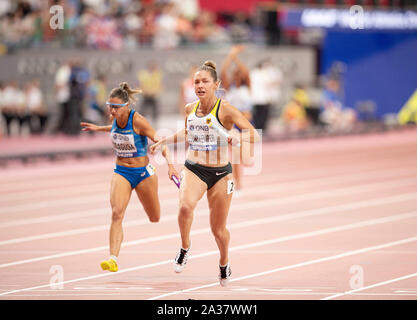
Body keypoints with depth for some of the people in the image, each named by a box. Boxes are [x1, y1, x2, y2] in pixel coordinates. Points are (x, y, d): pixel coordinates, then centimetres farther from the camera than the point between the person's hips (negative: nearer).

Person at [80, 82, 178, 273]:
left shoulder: (137, 120, -20)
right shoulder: (116, 118, -3)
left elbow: (159, 141, -23)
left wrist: (170, 164, -36)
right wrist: (100, 128, 26)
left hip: (143, 173, -4)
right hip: (121, 172, 4)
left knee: (154, 218, 12)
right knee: (117, 213, -20)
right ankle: (113, 259, -30)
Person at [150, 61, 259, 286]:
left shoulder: (225, 110, -12)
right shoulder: (190, 109, 3)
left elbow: (254, 135, -15)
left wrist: (238, 139, -34)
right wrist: (163, 141, 21)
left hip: (220, 174, -2)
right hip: (193, 169, 2)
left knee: (218, 230, 7)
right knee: (185, 206, -31)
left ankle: (224, 263, 39)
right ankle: (185, 246, -4)